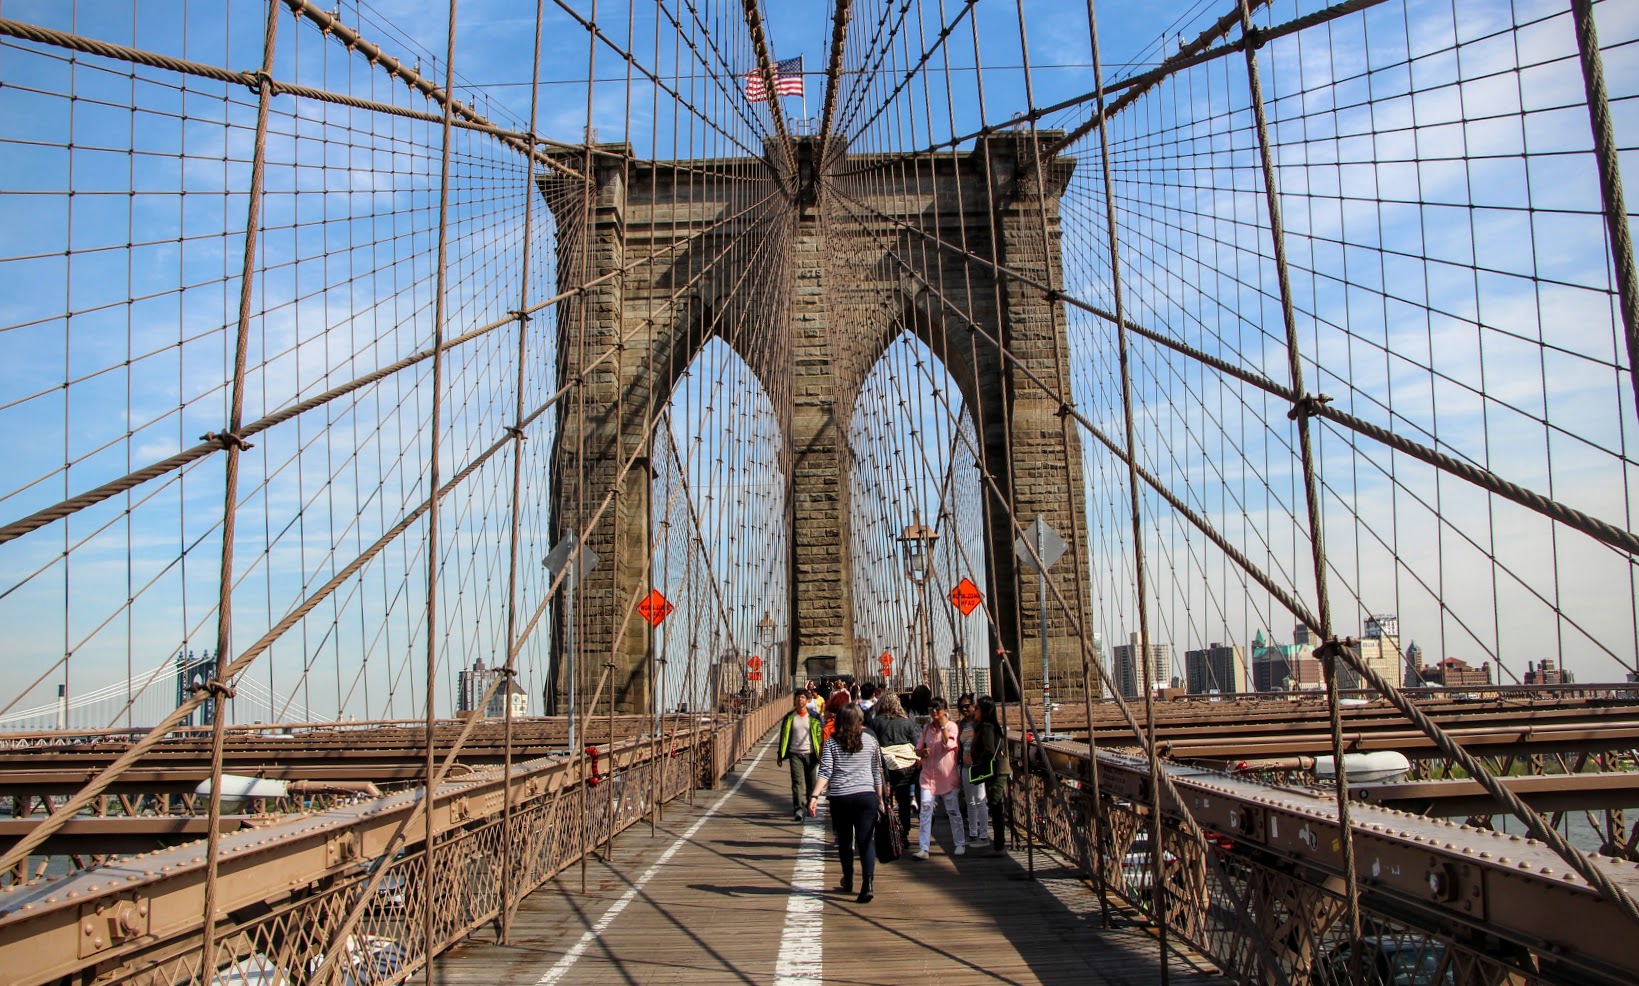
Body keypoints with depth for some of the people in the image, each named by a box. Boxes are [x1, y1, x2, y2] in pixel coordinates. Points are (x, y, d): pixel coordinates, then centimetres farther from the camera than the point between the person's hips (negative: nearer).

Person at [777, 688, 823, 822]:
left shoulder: (814, 717, 2)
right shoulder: (789, 717, 5)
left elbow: (819, 735, 3)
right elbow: (784, 736, 10)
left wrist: (821, 753, -3)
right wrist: (781, 754, 8)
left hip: (811, 754, 0)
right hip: (795, 754, 0)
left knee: (811, 783, 7)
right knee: (797, 782, -10)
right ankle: (798, 810, -14)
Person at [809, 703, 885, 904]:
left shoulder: (831, 742, 1)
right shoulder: (870, 740, 4)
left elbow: (825, 772, -9)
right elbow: (877, 772, 9)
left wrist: (815, 796, -12)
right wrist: (880, 798, 16)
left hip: (840, 797, 0)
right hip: (866, 796, 0)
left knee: (844, 840, 16)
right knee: (866, 840, -2)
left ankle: (848, 881, 30)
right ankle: (868, 883, -17)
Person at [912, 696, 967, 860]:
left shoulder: (952, 726, -5)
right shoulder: (927, 728, 8)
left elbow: (948, 745, -21)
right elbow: (918, 748, 12)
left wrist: (943, 725, -19)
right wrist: (922, 751, -10)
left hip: (948, 775, -3)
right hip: (928, 774, 3)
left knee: (953, 811, 8)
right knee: (925, 810, -7)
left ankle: (960, 844, 25)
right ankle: (923, 848, -8)